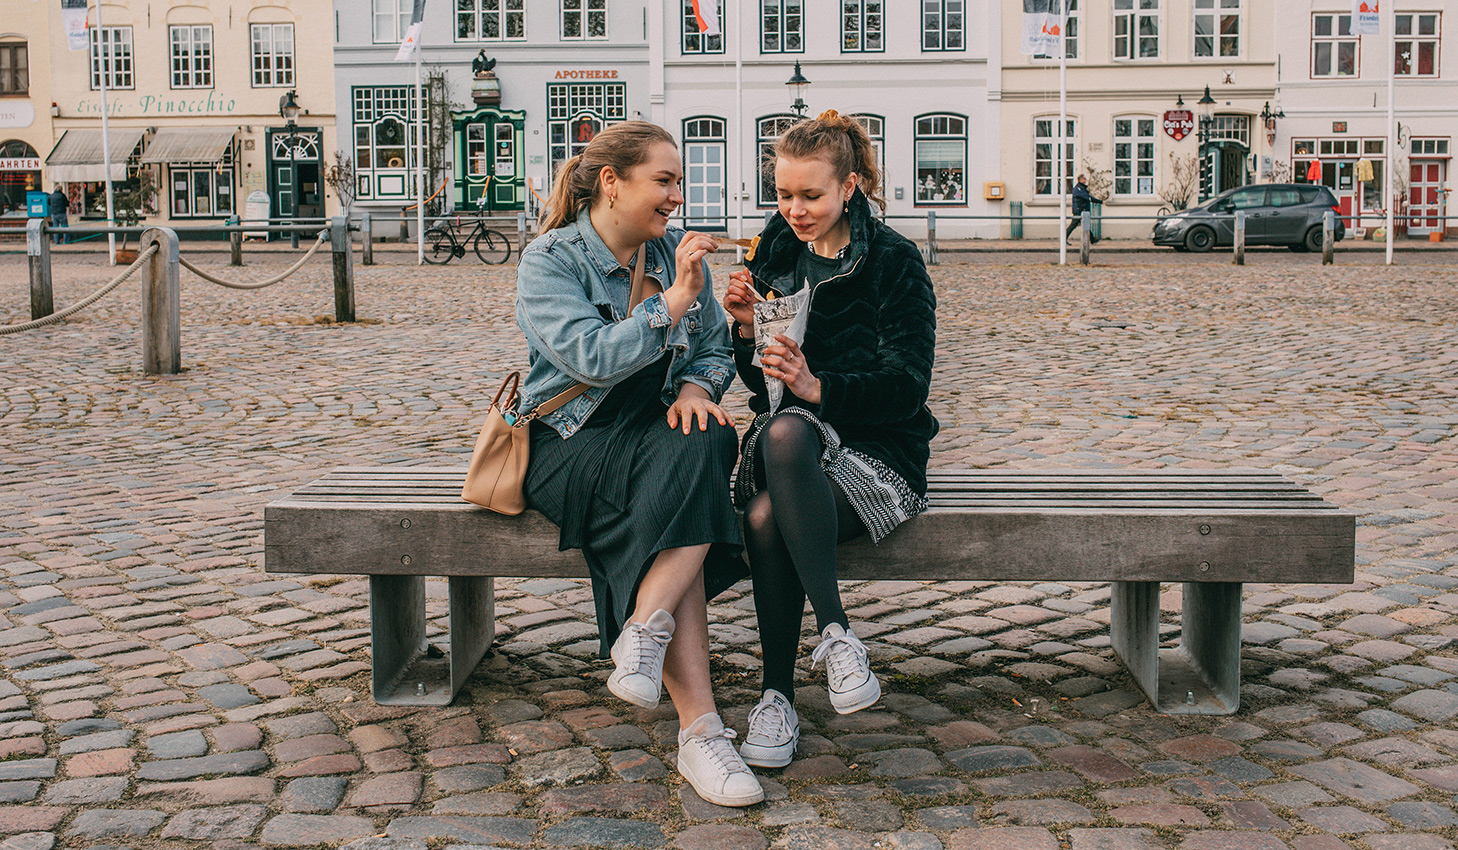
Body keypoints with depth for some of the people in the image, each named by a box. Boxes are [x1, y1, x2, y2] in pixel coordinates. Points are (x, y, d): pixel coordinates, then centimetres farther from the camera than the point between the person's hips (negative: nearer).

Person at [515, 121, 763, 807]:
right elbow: (592, 357, -21)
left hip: (658, 432, 5)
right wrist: (674, 301, -23)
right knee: (684, 496, -32)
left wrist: (697, 388, -7)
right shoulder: (549, 261, -6)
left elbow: (716, 349, 15)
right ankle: (701, 729, -35)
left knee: (702, 447, -33)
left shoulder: (676, 252, 10)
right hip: (570, 442, -4)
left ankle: (644, 629, -34)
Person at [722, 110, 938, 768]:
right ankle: (836, 634, -28)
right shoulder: (776, 251, 11)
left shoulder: (894, 262, -4)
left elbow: (906, 387, -12)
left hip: (877, 449, -4)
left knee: (768, 516, -35)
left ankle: (778, 698, -25)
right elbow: (759, 380, 13)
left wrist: (817, 387, -25)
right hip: (794, 440, 4)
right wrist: (746, 325, -7)